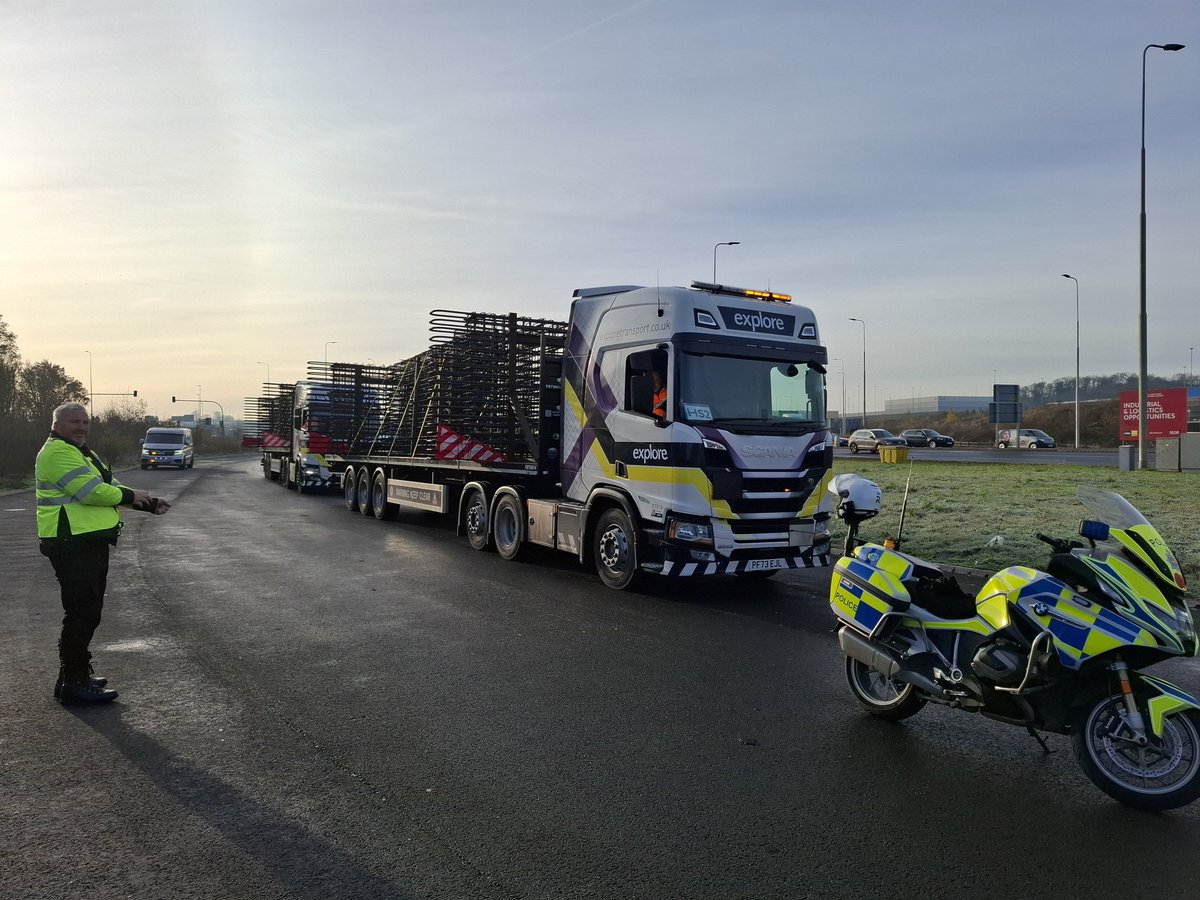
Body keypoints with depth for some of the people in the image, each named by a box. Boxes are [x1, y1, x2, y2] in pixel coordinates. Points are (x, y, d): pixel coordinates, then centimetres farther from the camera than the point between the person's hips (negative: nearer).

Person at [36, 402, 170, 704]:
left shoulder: (80, 452, 22)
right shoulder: (58, 452, -13)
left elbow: (109, 486, 22)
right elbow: (92, 491, -23)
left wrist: (148, 502, 10)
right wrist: (130, 495, -8)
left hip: (90, 543, 11)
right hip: (72, 544, -11)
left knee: (87, 611, 18)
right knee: (82, 613, -8)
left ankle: (78, 671, 30)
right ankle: (72, 683, -2)